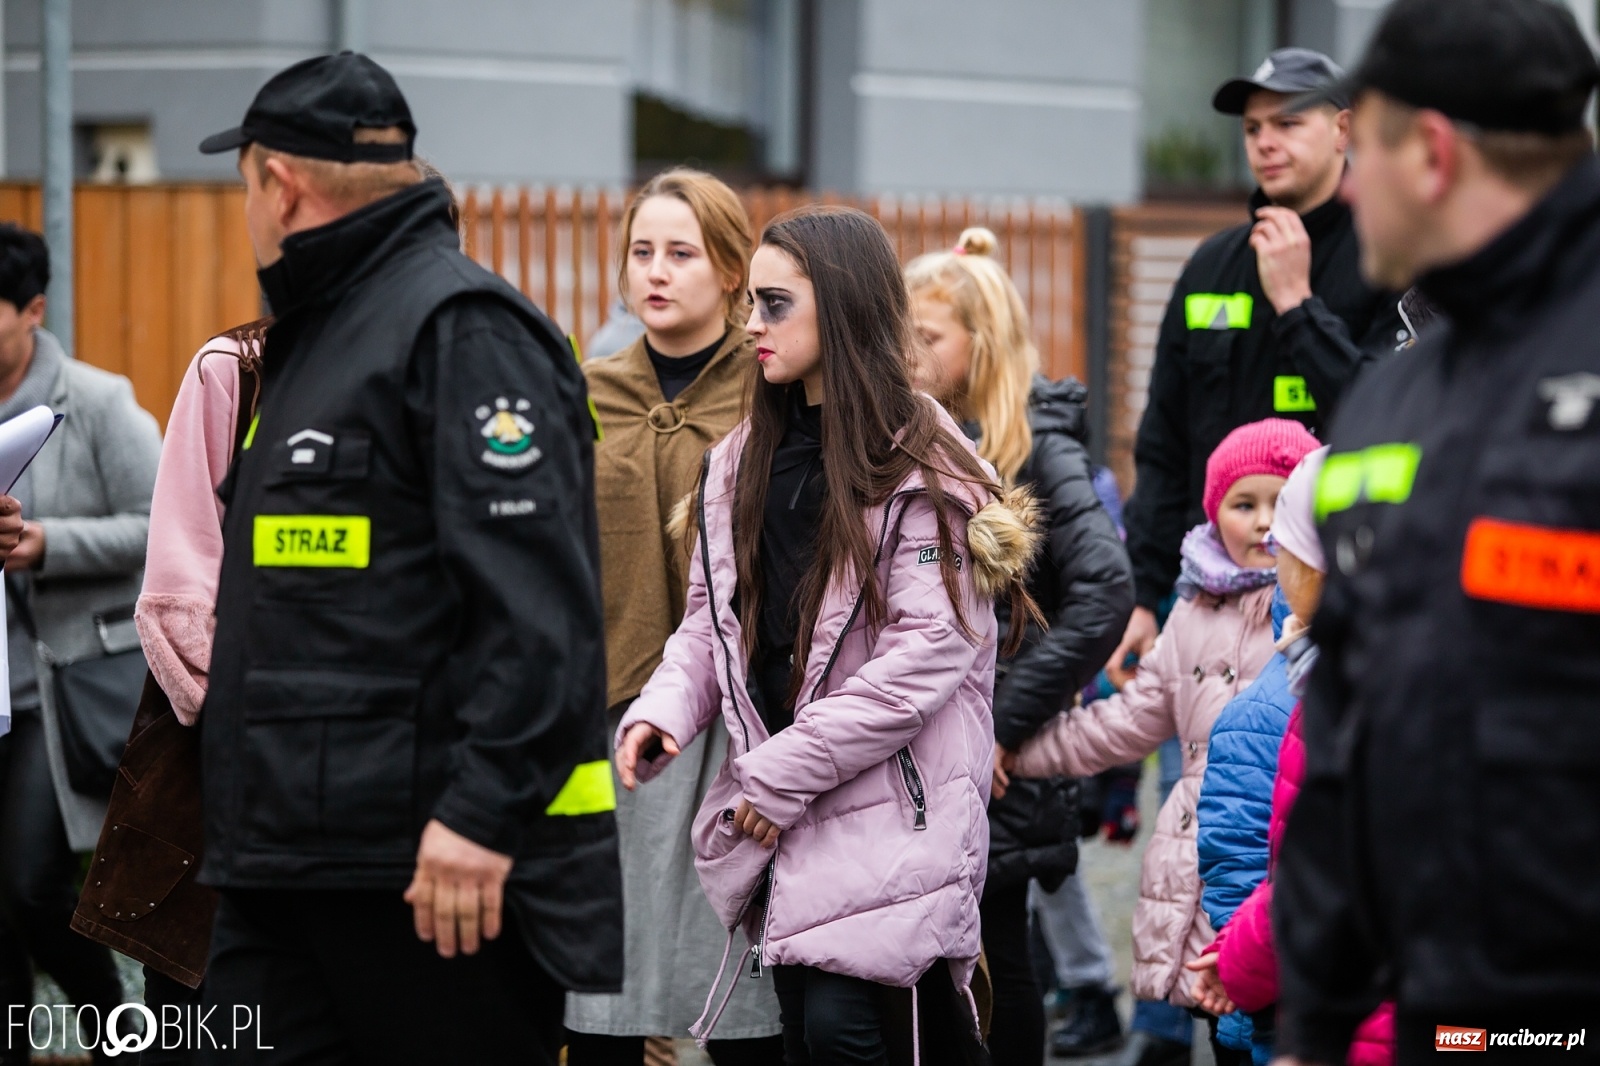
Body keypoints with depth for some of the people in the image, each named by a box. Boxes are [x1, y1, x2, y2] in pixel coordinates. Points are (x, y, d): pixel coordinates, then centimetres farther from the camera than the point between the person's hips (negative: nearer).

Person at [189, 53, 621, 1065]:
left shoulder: (465, 327, -11)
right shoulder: (318, 333, 21)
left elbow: (537, 606, -20)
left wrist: (484, 813, -25)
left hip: (441, 870, -10)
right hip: (290, 867, 10)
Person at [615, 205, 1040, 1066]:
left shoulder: (923, 467, -7)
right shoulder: (741, 461, 14)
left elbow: (931, 647, -15)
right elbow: (711, 616, 16)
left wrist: (786, 769, -16)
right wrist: (662, 713, -6)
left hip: (888, 810, -6)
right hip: (779, 818, 6)